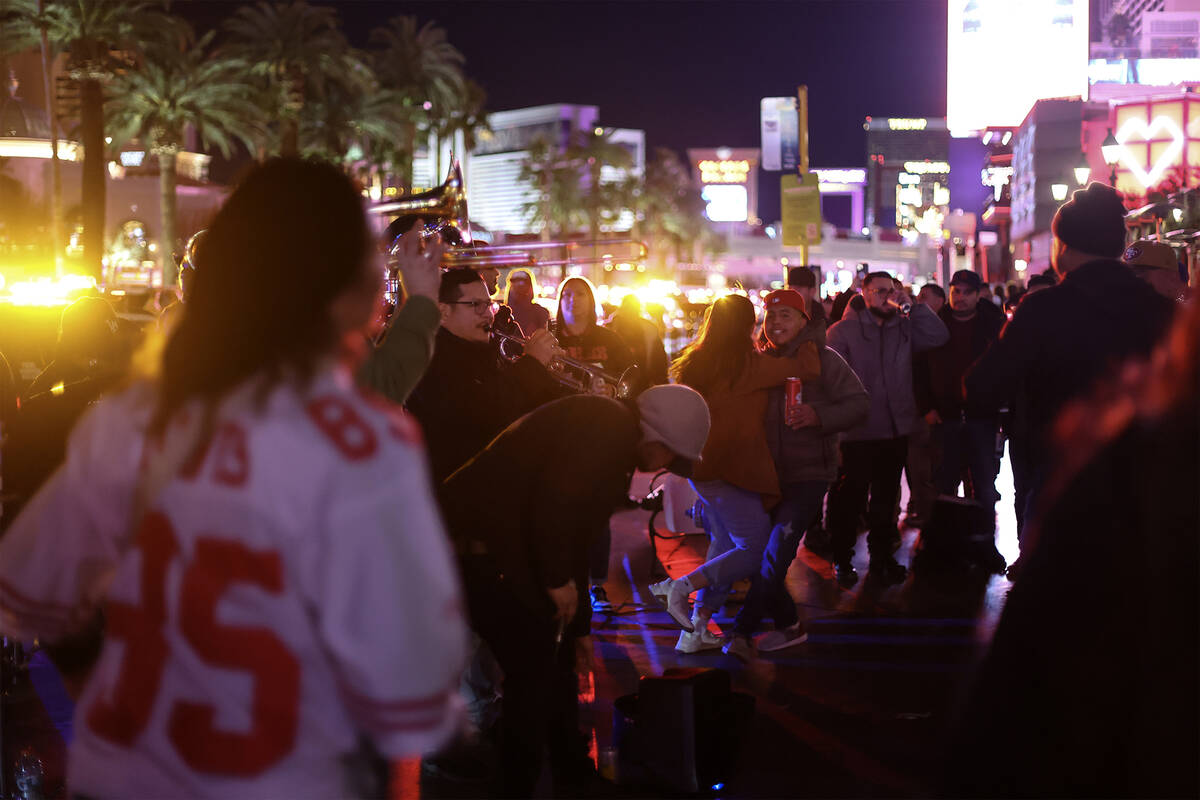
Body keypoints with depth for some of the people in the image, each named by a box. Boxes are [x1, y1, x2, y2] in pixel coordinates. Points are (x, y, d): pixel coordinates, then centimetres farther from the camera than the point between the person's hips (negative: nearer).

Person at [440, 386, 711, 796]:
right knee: (535, 667, -7)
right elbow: (553, 504, -27)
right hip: (481, 542, -11)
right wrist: (558, 578, -14)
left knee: (557, 656, 18)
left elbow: (577, 533, 25)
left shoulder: (612, 443, 18)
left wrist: (579, 625, 28)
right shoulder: (608, 428, -14)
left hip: (500, 544, 11)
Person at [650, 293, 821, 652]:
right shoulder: (747, 364, -14)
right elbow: (808, 368, -14)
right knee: (755, 549, -2)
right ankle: (682, 586, -14)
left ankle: (697, 629, 16)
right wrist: (808, 336, 2)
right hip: (730, 469, -9)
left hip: (702, 465, 9)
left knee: (725, 545, 18)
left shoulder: (696, 362, 9)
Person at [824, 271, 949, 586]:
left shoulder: (904, 328, 11)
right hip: (858, 432, -4)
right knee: (850, 498, -1)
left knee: (886, 498, 13)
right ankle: (842, 559, 10)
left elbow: (938, 336, -2)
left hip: (896, 430, 4)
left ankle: (882, 555, 24)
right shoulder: (843, 330, 0)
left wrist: (912, 305, -7)